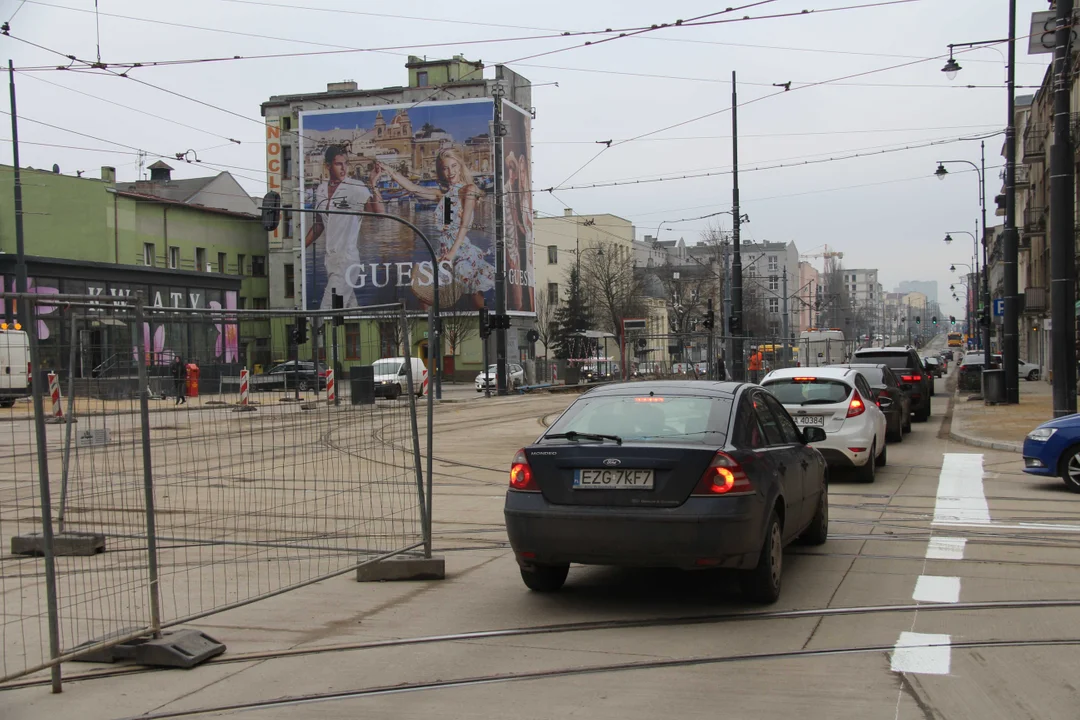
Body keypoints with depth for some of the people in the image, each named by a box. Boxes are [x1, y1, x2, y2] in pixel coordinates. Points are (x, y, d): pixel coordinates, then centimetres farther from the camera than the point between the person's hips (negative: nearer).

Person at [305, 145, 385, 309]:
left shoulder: (357, 188, -10)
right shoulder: (321, 190, 9)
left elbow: (380, 213, -23)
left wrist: (373, 185, -31)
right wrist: (301, 247, 18)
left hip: (347, 258, -6)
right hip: (330, 258, 6)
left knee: (328, 310, -11)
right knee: (349, 304, 10)